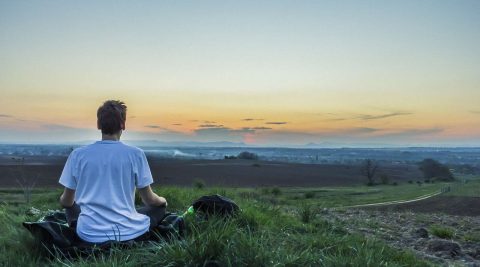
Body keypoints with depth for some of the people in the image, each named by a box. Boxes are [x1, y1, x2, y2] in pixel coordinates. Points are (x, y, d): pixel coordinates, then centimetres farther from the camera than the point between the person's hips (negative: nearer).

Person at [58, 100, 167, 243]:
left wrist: (62, 200, 33)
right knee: (159, 207, 24)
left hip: (90, 234, 2)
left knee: (71, 208, 33)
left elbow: (66, 202, 8)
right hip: (128, 233, -2)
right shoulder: (135, 154, -8)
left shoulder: (77, 154, -3)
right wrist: (163, 200, 24)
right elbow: (149, 199, 0)